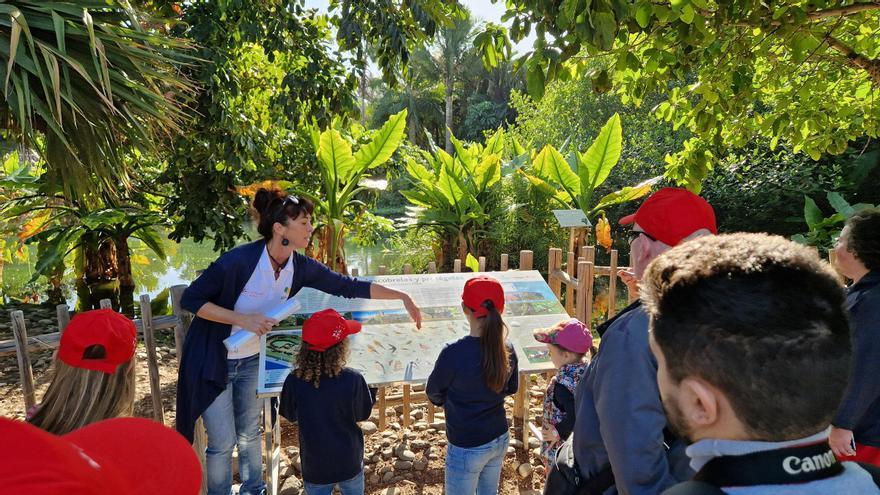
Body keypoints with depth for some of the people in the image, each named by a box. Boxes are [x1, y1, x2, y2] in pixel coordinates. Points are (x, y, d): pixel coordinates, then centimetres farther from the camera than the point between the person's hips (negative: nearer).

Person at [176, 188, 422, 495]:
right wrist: (242, 319, -31)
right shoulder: (239, 261, -29)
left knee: (249, 434, 19)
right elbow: (190, 299, -21)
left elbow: (348, 287, -9)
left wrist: (402, 297, -13)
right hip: (214, 362, -5)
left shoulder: (300, 267, -13)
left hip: (252, 360, 5)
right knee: (222, 443, 4)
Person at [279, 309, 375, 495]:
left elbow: (290, 415, -2)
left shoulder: (294, 381, -22)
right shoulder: (353, 379, -26)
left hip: (315, 466, 1)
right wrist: (371, 390, 7)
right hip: (349, 463, -1)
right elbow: (363, 414, -8)